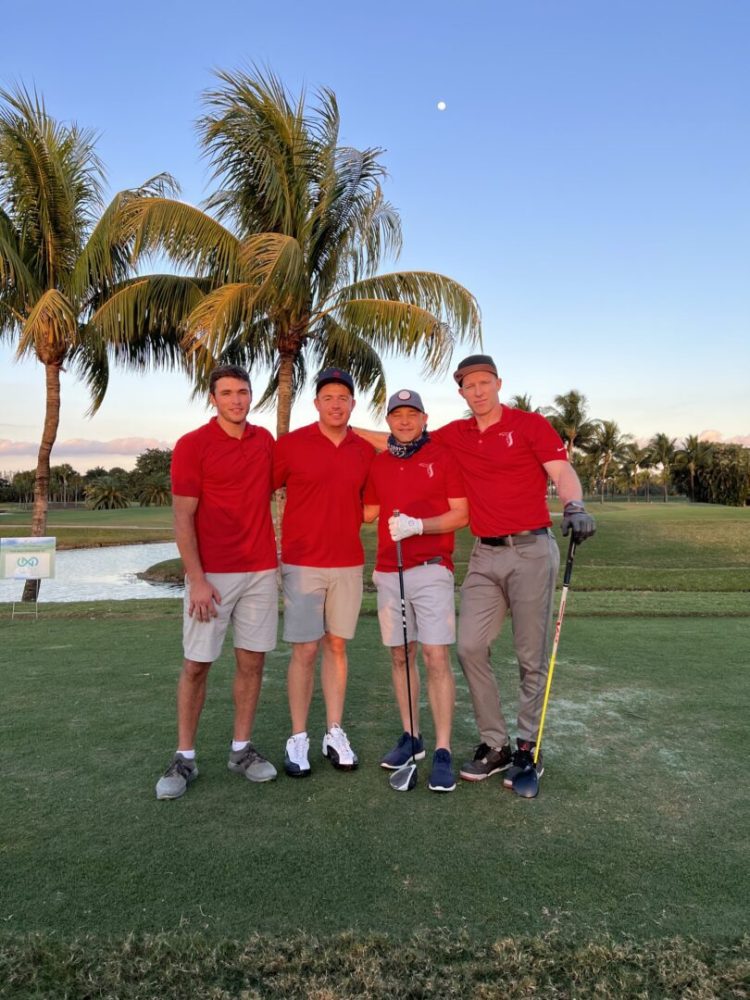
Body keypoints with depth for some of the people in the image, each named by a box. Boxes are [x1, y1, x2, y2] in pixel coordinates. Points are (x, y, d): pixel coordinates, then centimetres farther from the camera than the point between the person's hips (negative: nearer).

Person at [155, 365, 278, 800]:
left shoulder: (265, 441, 8)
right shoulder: (192, 445, -6)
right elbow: (183, 518, -8)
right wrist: (196, 579, -14)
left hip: (261, 571, 4)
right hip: (211, 574, -4)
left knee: (252, 661, 8)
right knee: (197, 664, 3)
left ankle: (242, 749, 22)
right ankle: (185, 759, 17)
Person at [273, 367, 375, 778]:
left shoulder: (365, 452, 5)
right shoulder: (291, 444, -4)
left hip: (349, 565, 3)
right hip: (302, 566, -3)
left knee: (337, 646, 10)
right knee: (304, 651, 1)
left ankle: (334, 733, 21)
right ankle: (298, 738, 15)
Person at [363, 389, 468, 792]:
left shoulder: (443, 457, 0)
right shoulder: (377, 464, 12)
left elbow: (461, 515, -5)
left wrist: (418, 525, -17)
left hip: (431, 570, -4)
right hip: (389, 572, 4)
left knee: (436, 658, -7)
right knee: (400, 656, 9)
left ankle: (442, 751, -1)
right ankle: (411, 737, 22)